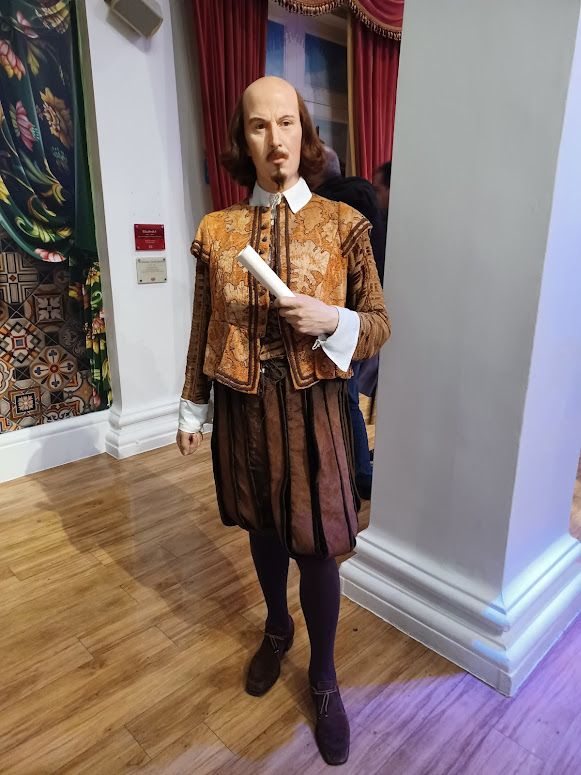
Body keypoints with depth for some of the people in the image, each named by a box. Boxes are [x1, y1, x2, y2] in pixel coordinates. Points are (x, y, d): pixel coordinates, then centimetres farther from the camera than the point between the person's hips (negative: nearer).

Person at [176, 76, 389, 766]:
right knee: (262, 528, 19)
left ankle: (323, 677, 33)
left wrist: (332, 321, -19)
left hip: (311, 406, -2)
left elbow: (378, 323, 1)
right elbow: (204, 329, 8)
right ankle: (277, 628, 49)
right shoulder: (216, 231, 2)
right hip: (242, 407, 3)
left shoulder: (342, 224, -4)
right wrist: (192, 408, 10)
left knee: (315, 544, 6)